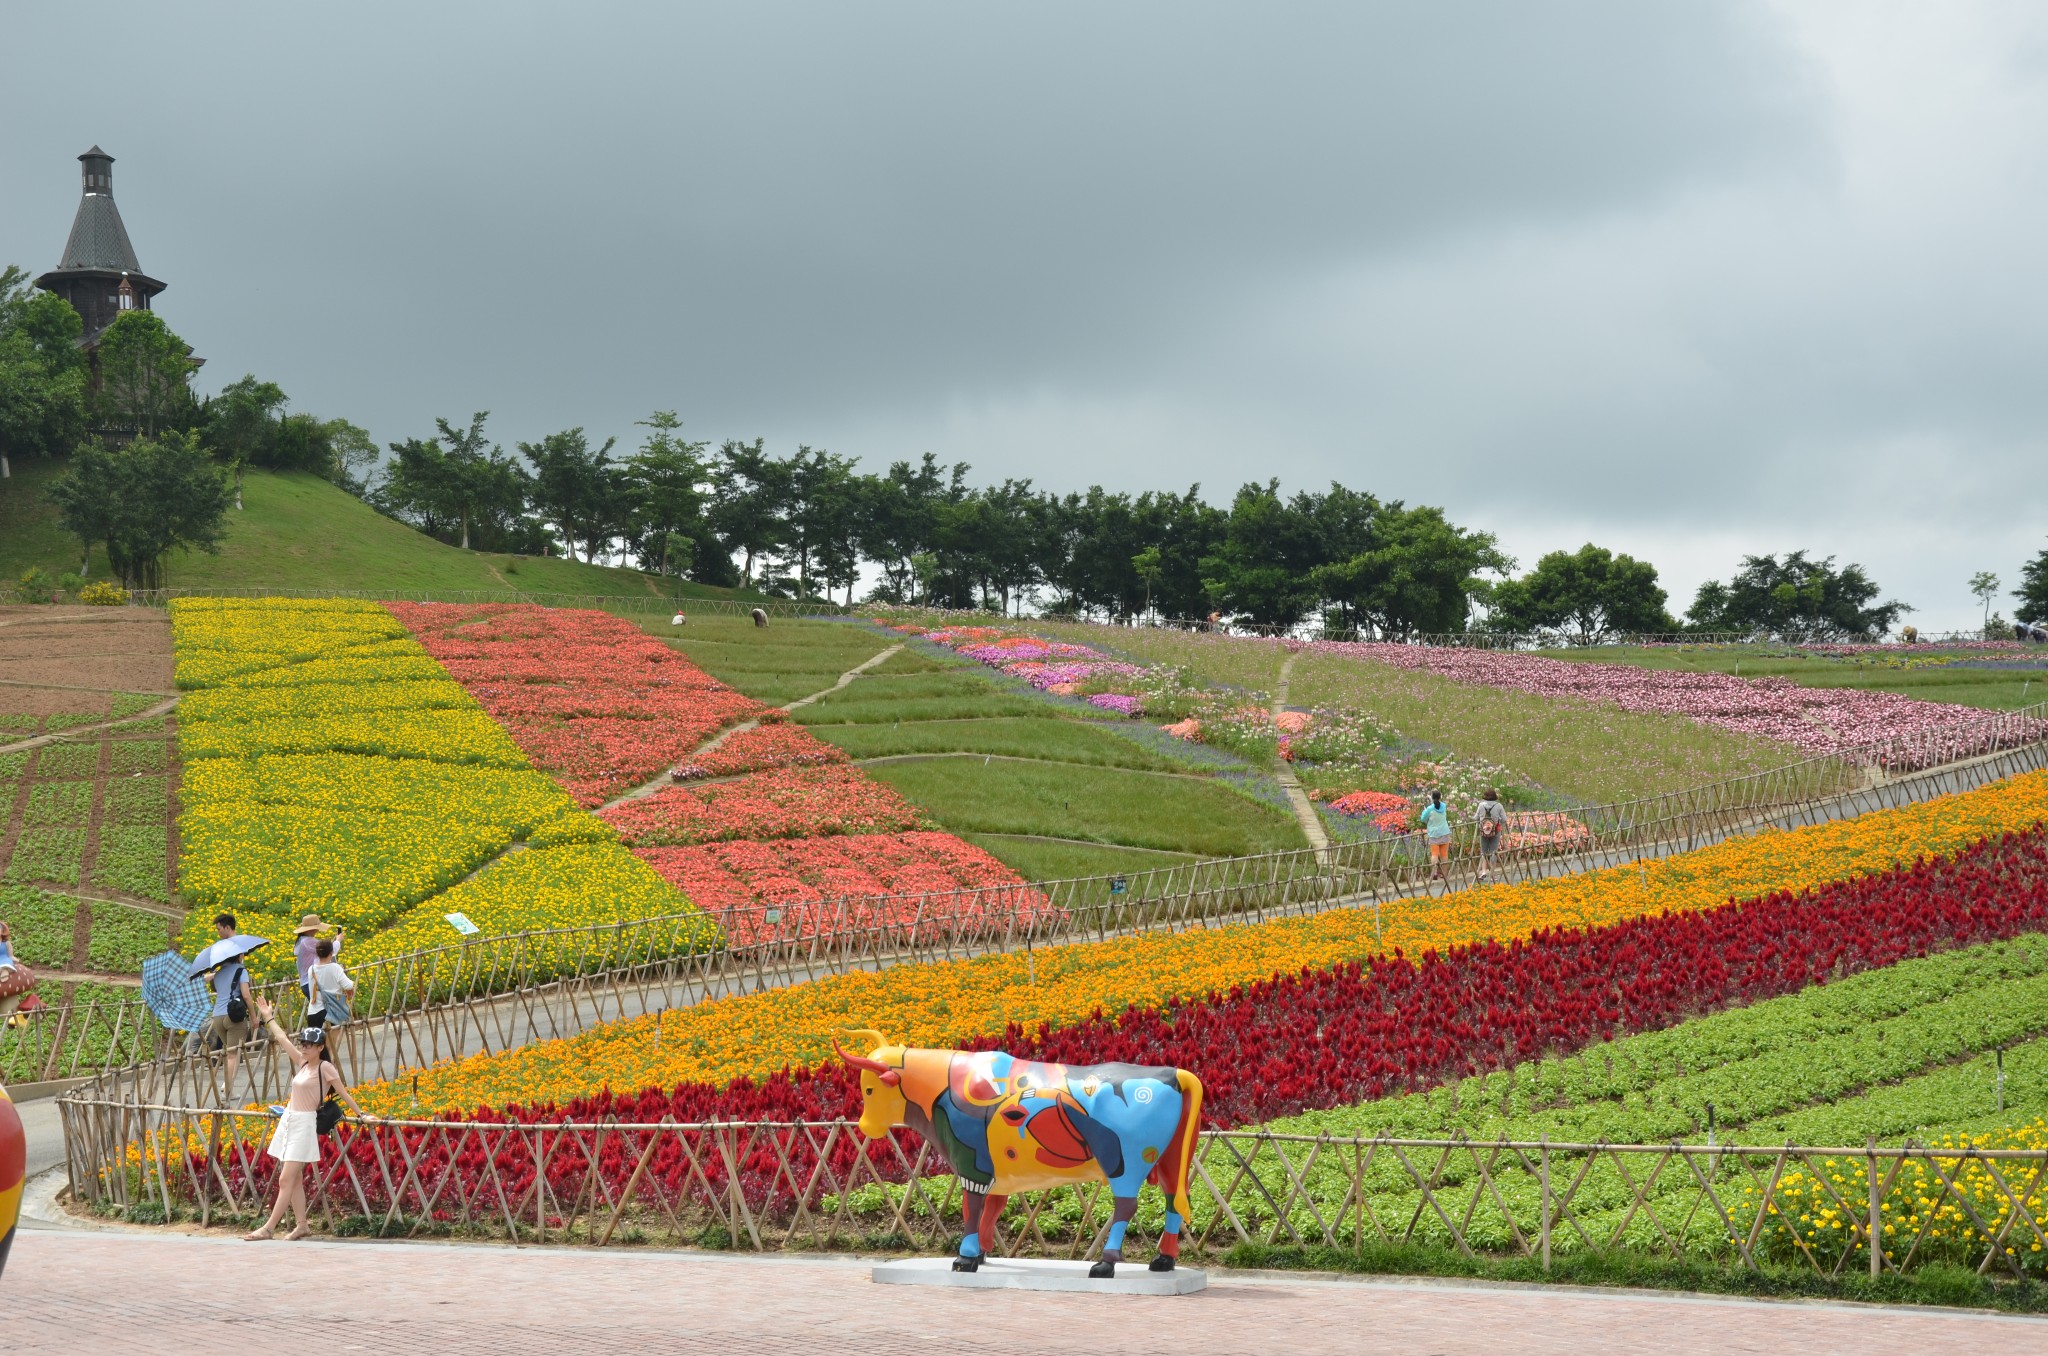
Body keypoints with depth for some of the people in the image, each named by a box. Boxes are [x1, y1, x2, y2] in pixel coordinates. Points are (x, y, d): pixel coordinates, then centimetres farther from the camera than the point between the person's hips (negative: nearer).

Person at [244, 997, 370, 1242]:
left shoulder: (325, 1068, -8)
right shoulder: (302, 1063, 12)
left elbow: (343, 1093, -5)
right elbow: (283, 1039, 22)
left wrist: (360, 1114, -6)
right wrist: (269, 1019, 31)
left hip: (304, 1125, -8)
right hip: (288, 1121, 8)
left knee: (286, 1180, -10)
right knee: (294, 1179, 7)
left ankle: (268, 1229, -13)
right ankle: (302, 1225, 11)